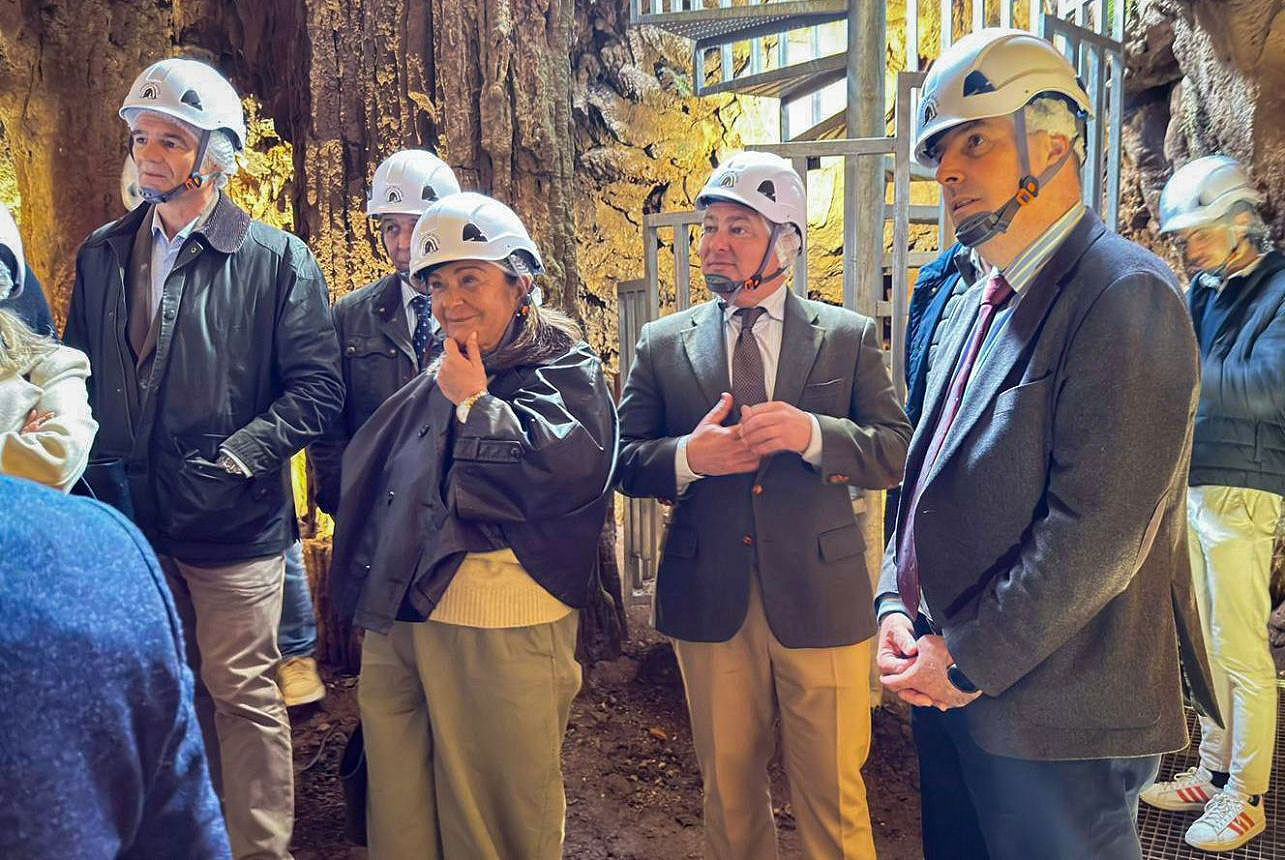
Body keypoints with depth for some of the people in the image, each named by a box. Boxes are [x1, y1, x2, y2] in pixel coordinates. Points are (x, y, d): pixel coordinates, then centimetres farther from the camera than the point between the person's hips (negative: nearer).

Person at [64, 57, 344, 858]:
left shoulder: (278, 259, -7)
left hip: (233, 520, -5)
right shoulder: (103, 255, 8)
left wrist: (241, 454, -19)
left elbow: (317, 385, -10)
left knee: (244, 695, 4)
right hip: (130, 517, 5)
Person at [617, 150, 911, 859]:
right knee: (728, 792, 17)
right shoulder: (662, 344, 6)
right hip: (708, 603, 2)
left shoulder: (850, 337, 3)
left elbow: (897, 454, -3)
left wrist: (813, 433, -21)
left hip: (820, 602, -1)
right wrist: (688, 456, -17)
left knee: (833, 797, 9)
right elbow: (625, 461, 4)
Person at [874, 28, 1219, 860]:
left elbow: (1098, 528, -22)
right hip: (951, 691, 8)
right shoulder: (978, 299, 13)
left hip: (1054, 718, -7)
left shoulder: (1126, 294, -15)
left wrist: (969, 660, -16)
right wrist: (896, 606, 1)